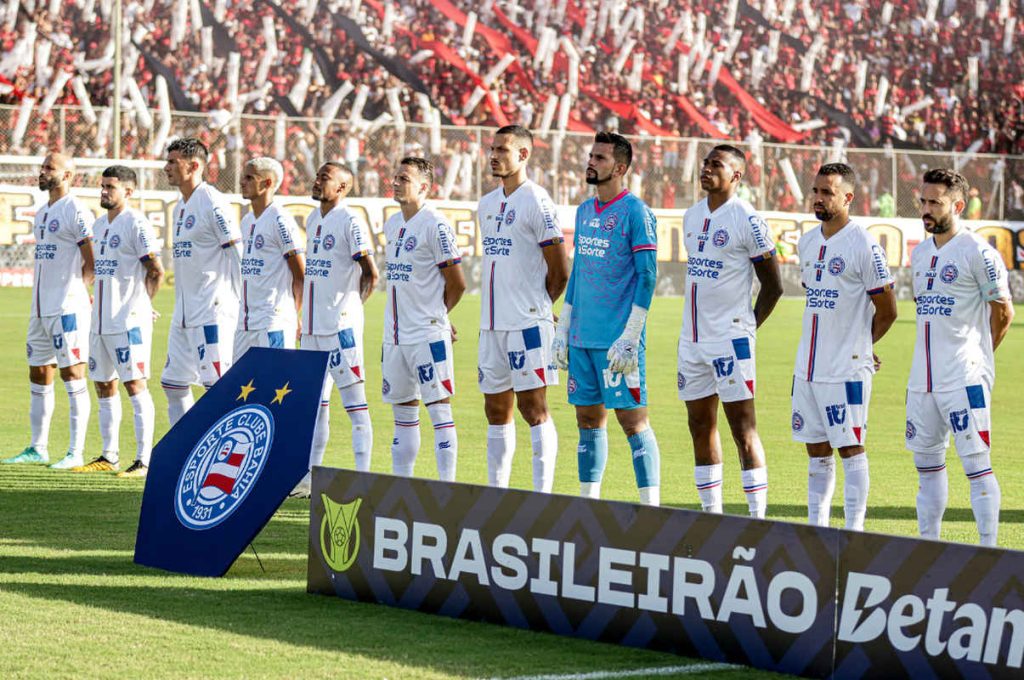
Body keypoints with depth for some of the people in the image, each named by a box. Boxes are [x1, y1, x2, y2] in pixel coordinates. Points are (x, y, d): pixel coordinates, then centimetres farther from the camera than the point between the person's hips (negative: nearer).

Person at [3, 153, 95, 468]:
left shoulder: (76, 212, -10)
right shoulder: (42, 214, 17)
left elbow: (92, 262, -11)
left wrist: (76, 292, -7)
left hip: (66, 309, -9)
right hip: (40, 309, 9)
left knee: (73, 375, -7)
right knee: (39, 376, 12)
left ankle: (76, 452, -6)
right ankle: (38, 448, 19)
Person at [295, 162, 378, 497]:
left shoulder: (350, 222, -11)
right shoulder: (313, 220, 15)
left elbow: (371, 273, -11)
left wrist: (350, 305, -2)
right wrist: (304, 316, 17)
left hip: (341, 325, -9)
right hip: (313, 326, 9)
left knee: (354, 401, -7)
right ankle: (311, 476, 20)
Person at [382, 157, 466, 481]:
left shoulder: (435, 225, -11)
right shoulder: (393, 224, 13)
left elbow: (457, 284, -8)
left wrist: (435, 315, 6)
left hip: (428, 334, -8)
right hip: (394, 334, 8)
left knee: (439, 409, -7)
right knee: (403, 411, 13)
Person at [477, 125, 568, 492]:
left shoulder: (536, 202, -10)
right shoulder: (487, 204, 14)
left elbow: (559, 272, -9)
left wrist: (535, 307, 3)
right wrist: (501, 306, 13)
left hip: (527, 324, -8)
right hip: (491, 324, 8)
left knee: (533, 406, -6)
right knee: (496, 409, 11)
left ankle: (542, 494, -4)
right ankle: (496, 492, 17)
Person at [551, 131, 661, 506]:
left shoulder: (636, 213, -9)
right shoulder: (584, 211, 15)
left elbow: (647, 276, -13)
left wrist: (630, 338, -17)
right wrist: (563, 330, 17)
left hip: (617, 341, -8)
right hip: (582, 338, 8)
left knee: (633, 421, -6)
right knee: (588, 420, 10)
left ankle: (651, 508, -3)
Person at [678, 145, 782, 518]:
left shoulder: (748, 221, -10)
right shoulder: (692, 216, 12)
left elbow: (773, 286, -6)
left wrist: (747, 327, -5)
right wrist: (698, 324, 15)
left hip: (730, 340, -8)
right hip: (692, 339, 8)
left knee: (743, 430, -7)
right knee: (701, 426, 11)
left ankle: (757, 518, -5)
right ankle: (711, 514, 19)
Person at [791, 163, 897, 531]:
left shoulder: (864, 245, -12)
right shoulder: (807, 242, 11)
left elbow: (887, 310, -7)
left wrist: (858, 346, 7)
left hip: (846, 370, -7)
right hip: (807, 368, 7)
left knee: (851, 449, -3)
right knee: (817, 452, 11)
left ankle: (854, 532, 0)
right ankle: (816, 528, 18)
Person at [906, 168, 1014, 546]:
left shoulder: (978, 253, -9)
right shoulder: (920, 253, 13)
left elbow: (1003, 311, -3)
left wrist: (978, 356, 7)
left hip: (964, 379, -8)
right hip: (922, 379, 8)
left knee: (977, 465, -8)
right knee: (927, 464, 13)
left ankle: (989, 551, -5)